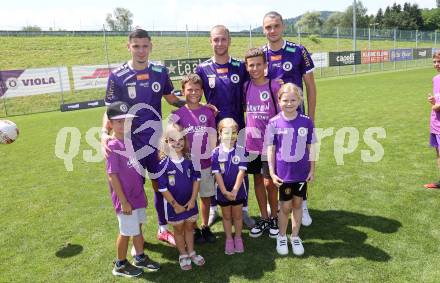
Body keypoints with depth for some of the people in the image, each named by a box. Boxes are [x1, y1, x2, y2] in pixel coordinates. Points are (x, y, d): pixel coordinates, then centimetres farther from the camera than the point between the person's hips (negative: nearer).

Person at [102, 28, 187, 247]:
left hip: (156, 139, 3)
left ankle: (163, 229, 31)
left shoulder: (160, 72, 0)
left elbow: (171, 98, 13)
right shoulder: (117, 76, -8)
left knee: (160, 184, 12)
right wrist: (104, 133, -24)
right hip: (131, 142, -2)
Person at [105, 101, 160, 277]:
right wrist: (123, 202, -19)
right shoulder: (113, 146, -20)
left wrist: (142, 194, 15)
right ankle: (120, 265, 30)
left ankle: (140, 258, 39)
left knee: (138, 228, 21)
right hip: (125, 199, -7)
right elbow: (112, 176, -20)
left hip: (137, 196, 7)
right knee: (126, 232, 9)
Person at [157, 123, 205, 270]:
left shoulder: (190, 159, -8)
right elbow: (162, 188, -16)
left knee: (189, 227, 19)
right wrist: (175, 204, -13)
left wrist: (193, 199, -7)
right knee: (178, 229, 15)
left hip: (190, 202, 3)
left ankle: (191, 252, 38)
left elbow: (196, 178, -2)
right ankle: (183, 255, 34)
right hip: (173, 204, -3)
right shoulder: (163, 163, -19)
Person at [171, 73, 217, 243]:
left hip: (206, 162, 2)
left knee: (206, 196, 13)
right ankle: (194, 229, 26)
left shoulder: (208, 112, 0)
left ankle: (205, 227, 30)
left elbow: (213, 137, 5)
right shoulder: (178, 114, -6)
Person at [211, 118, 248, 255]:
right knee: (226, 216, 17)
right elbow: (217, 174, -13)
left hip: (238, 190, 0)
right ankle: (229, 239, 34)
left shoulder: (241, 151, -12)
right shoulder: (216, 152, -12)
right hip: (222, 191, 0)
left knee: (237, 215, 16)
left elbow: (241, 171, -15)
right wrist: (225, 191, -18)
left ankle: (238, 238, 36)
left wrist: (234, 190, -20)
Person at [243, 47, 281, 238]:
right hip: (252, 142, 4)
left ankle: (274, 218, 25)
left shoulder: (274, 86, -10)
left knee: (269, 182, 3)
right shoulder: (246, 86, 3)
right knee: (257, 180, 13)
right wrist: (247, 132, 7)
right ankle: (264, 218, 28)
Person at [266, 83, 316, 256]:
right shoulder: (274, 123, -9)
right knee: (285, 206, 8)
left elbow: (311, 147, 2)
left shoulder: (306, 122, -5)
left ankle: (295, 237, 33)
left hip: (302, 172, 2)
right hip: (283, 173, -2)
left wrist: (312, 170, 3)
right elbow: (271, 149, -4)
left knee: (297, 204, 15)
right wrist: (272, 172, -6)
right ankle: (282, 237, 31)